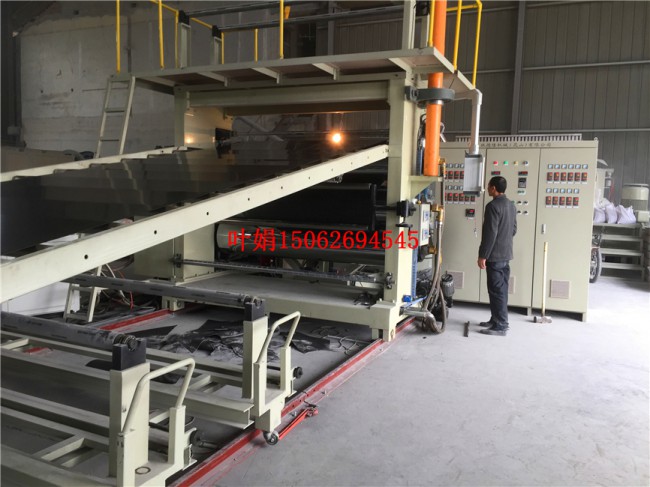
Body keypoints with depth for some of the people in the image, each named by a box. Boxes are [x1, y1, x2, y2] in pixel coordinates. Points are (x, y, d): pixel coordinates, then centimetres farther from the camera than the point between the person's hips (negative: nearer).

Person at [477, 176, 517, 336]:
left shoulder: (493, 206, -17)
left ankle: (500, 326, -2)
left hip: (495, 255, -9)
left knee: (496, 290, -5)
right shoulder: (511, 205, 12)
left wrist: (482, 256, -17)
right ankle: (496, 319, 25)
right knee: (501, 289, 15)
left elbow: (489, 233, -21)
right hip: (506, 254, 9)